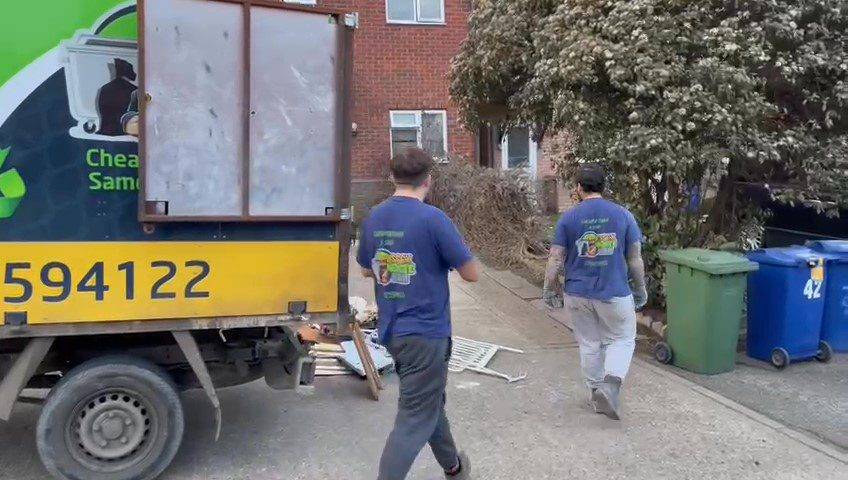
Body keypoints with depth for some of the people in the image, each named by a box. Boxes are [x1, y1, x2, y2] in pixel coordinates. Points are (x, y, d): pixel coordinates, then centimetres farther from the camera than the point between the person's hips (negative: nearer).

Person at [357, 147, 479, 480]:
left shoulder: (373, 218, 2)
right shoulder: (433, 219, -18)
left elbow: (366, 270, 17)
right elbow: (472, 274, -12)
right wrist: (449, 255, 5)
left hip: (390, 331, 8)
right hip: (426, 332, -8)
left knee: (430, 402, 25)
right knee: (414, 420, 3)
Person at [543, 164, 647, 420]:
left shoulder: (568, 218, -6)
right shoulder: (623, 215, -5)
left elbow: (555, 260, -6)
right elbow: (635, 259, -2)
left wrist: (550, 290, 7)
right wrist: (640, 290, 11)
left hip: (578, 295, 1)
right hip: (615, 293, -1)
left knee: (589, 344, 17)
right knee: (622, 340, 16)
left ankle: (597, 394, 28)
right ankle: (611, 382, -6)